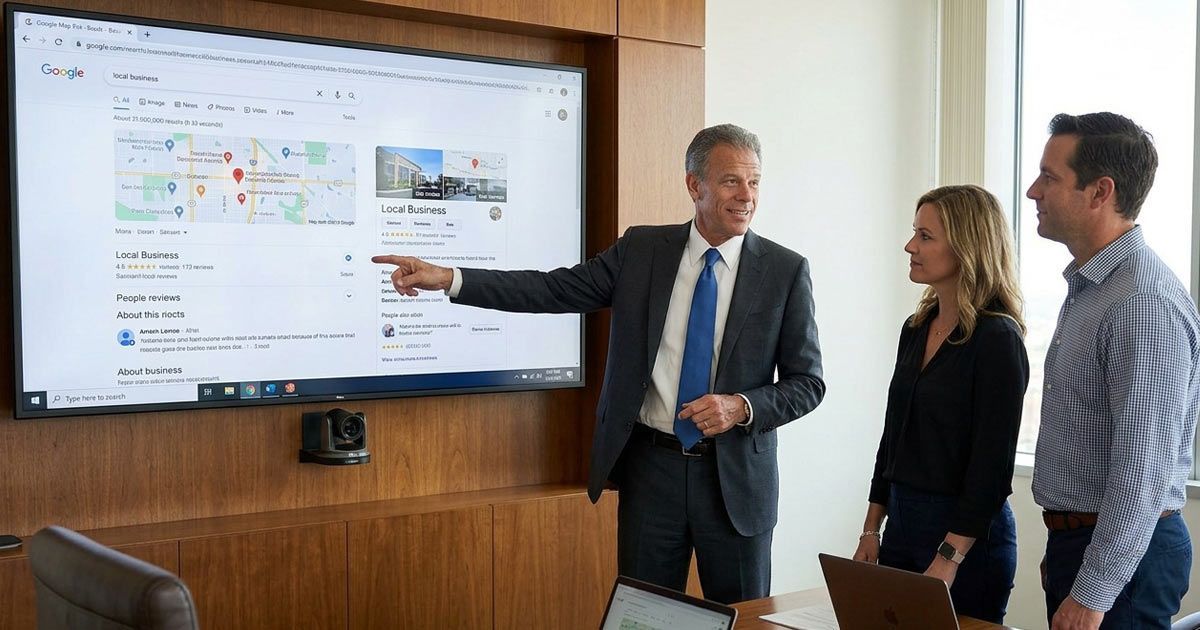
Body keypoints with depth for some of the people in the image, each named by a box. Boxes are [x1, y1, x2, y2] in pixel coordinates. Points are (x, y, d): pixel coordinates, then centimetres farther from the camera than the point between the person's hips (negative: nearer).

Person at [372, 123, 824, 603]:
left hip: (735, 476, -1)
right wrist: (447, 278, -13)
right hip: (651, 466, 1)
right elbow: (554, 289, -4)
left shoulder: (785, 270, -4)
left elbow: (807, 382, 0)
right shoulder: (641, 249, 1)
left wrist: (742, 407, -19)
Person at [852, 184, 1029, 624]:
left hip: (968, 536, -7)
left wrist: (947, 561, -19)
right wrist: (871, 530, 10)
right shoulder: (916, 328, 7)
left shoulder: (998, 338, -15)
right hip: (902, 523, 7)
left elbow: (993, 464, -18)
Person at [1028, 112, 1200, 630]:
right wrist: (1063, 551, 18)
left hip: (1124, 551, -9)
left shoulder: (1147, 305, -21)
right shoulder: (1087, 288, 10)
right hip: (1073, 537, 9)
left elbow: (1144, 471, -24)